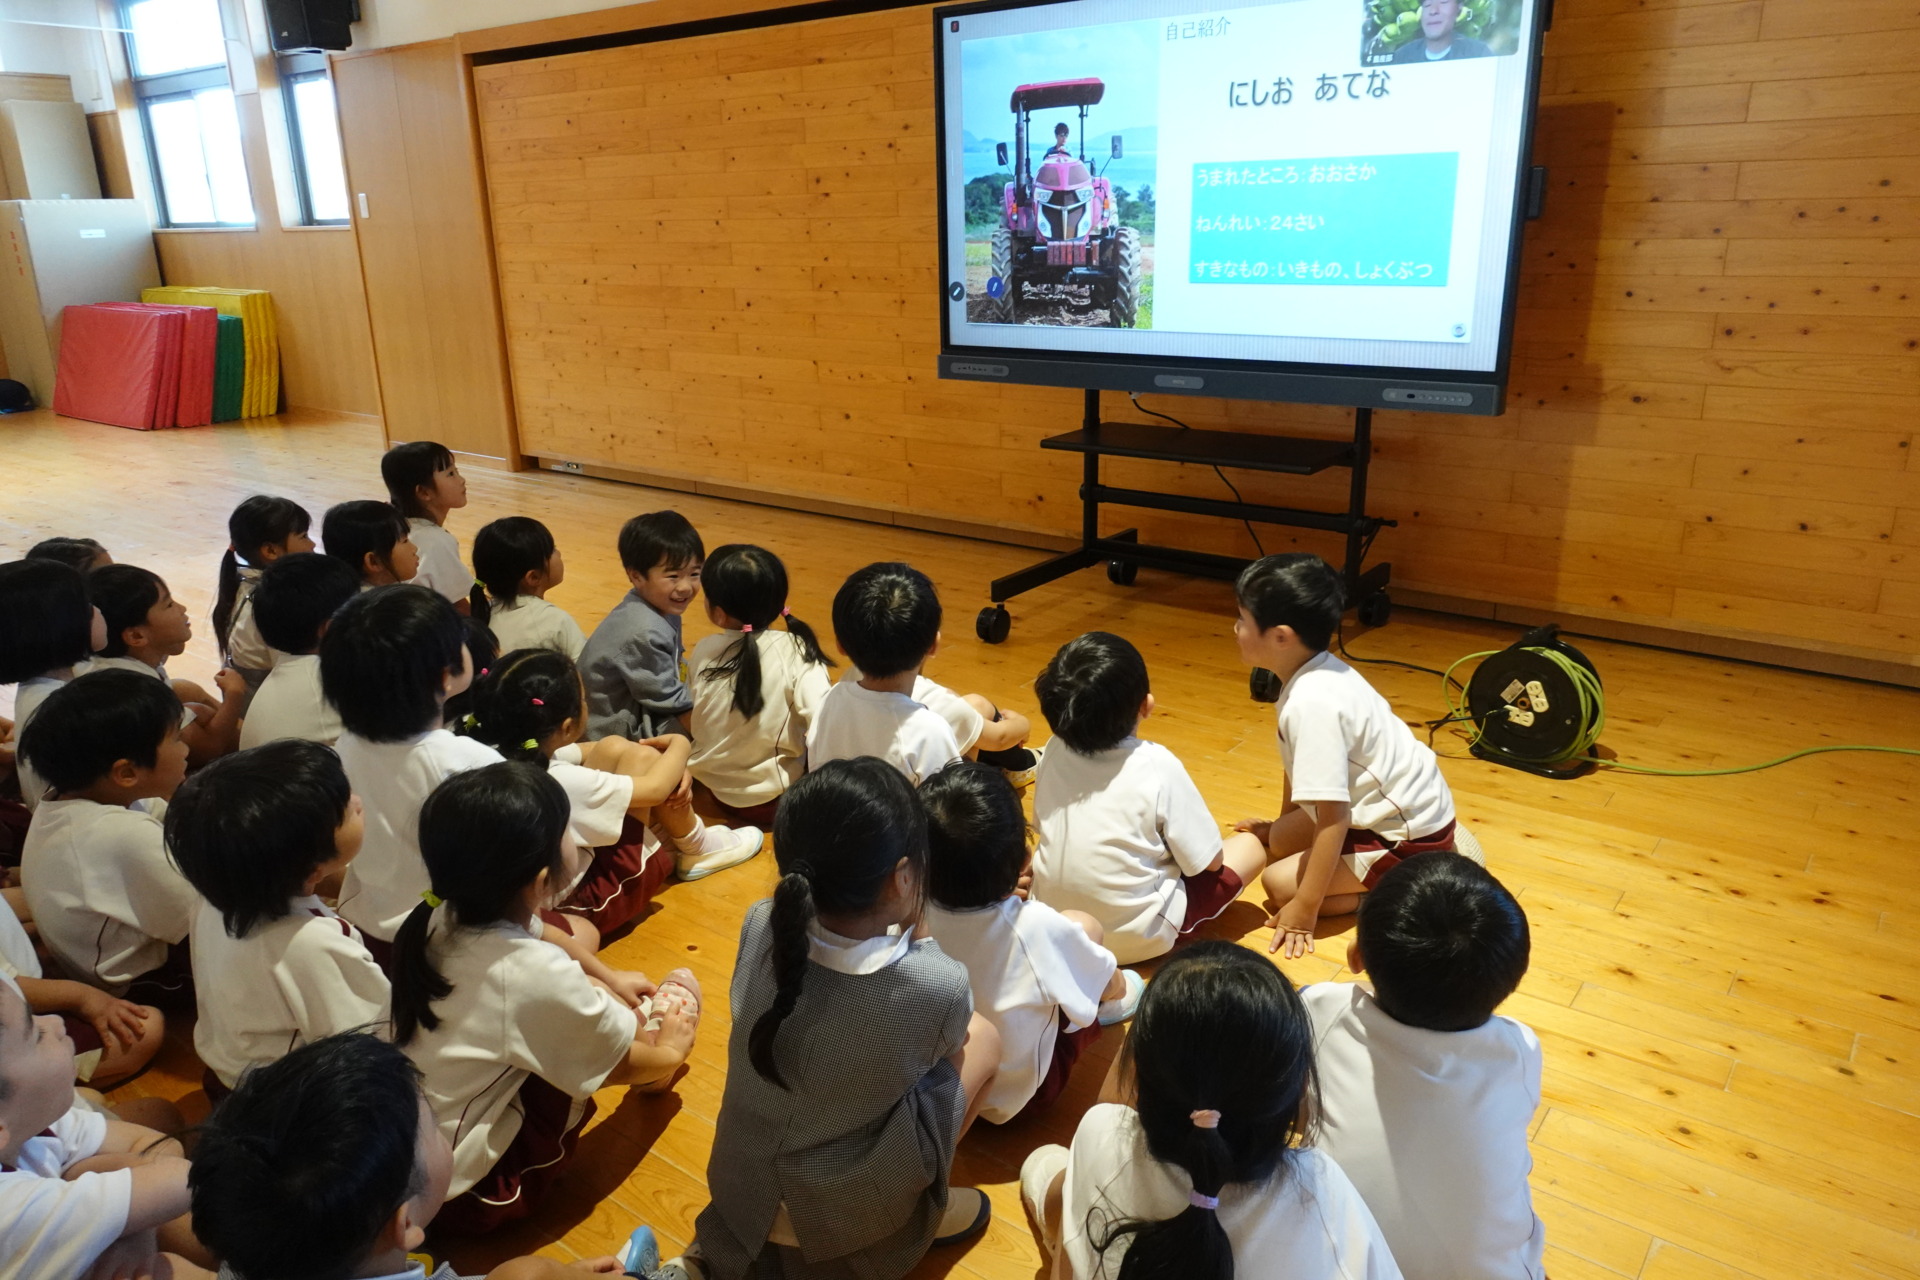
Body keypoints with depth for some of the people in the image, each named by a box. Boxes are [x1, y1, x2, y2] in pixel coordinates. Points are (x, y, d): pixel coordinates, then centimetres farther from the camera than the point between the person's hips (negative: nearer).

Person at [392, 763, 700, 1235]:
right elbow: (629, 1062, -11)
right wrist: (670, 1052, 10)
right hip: (466, 1189, -7)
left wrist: (608, 977, 23)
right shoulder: (540, 978, -33)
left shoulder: (440, 914, -12)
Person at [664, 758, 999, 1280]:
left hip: (739, 1194, 4)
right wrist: (916, 924, -3)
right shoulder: (939, 985, -29)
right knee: (981, 1036, 8)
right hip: (842, 1217, -3)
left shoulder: (760, 927, -18)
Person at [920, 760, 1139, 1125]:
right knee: (1083, 924, 5)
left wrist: (1001, 889, 11)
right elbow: (1113, 986, -11)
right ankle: (1098, 1009, 36)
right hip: (1013, 1096, -3)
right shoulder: (1038, 927, -32)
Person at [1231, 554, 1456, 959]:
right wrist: (1280, 826, 28)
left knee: (1280, 884, -13)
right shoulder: (1314, 673, -3)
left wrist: (1305, 909, -22)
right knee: (1282, 842, 17)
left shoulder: (1312, 703, -31)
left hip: (1411, 835, -9)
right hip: (1406, 805, 9)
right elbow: (1300, 765, 14)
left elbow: (1332, 819, -29)